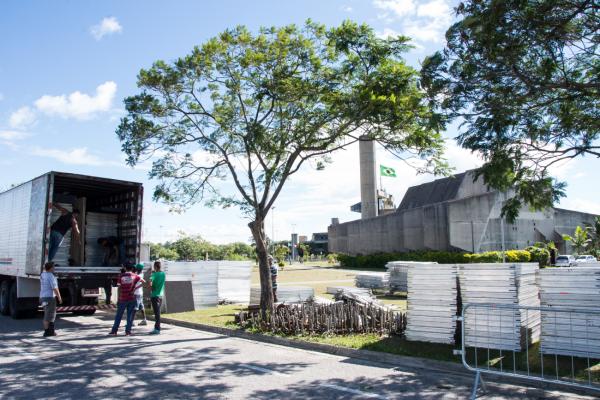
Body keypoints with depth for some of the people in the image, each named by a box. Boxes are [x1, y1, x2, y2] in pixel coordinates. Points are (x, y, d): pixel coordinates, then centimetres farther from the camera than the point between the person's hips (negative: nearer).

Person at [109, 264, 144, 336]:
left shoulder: (121, 276, -1)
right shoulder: (135, 276, 0)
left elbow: (119, 288, 0)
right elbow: (143, 281, 0)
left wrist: (118, 299, 5)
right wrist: (136, 288, 3)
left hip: (123, 298, 0)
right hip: (131, 298, 0)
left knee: (119, 315, 9)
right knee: (130, 315, 5)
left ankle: (114, 331, 11)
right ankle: (128, 331, 3)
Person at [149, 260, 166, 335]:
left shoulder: (154, 274, -12)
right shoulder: (163, 274, 6)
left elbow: (150, 284, -25)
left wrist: (151, 288, -4)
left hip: (154, 295, -6)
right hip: (160, 295, 6)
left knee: (157, 313, -5)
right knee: (158, 312, 14)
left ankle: (157, 329, -4)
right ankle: (157, 327, 21)